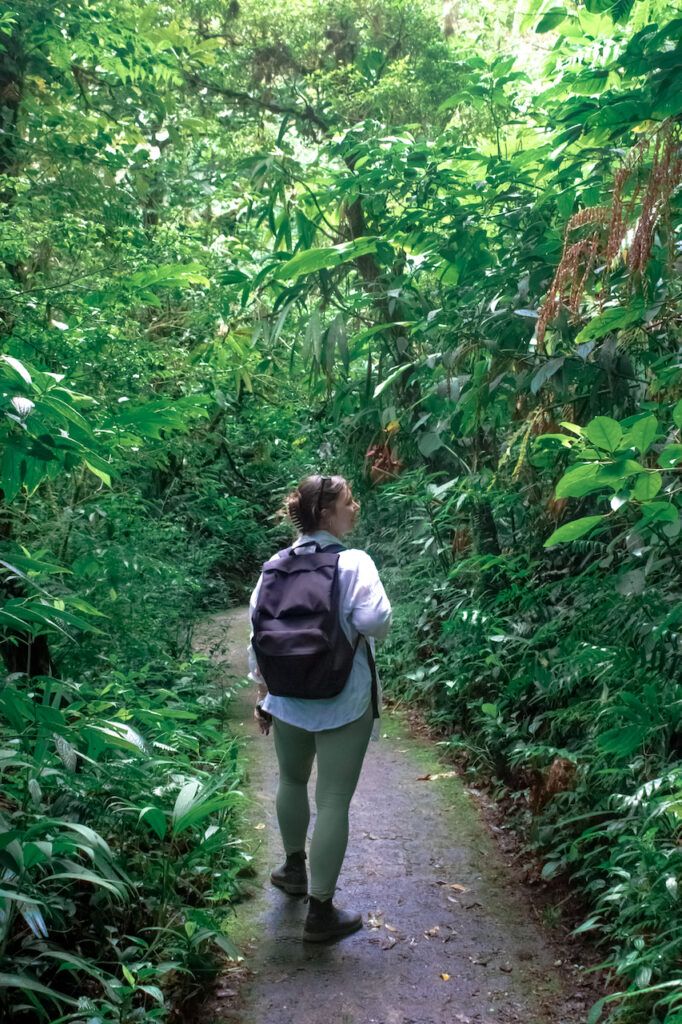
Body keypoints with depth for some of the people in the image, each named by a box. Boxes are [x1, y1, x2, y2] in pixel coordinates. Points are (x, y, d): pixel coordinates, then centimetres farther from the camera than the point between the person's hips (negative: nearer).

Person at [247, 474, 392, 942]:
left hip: (287, 698, 5)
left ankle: (295, 868, 46)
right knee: (333, 802, 4)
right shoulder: (354, 563, -14)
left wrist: (262, 693, 15)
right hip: (343, 704, -5)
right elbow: (375, 622, -25)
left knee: (292, 781, 26)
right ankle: (321, 912, 13)